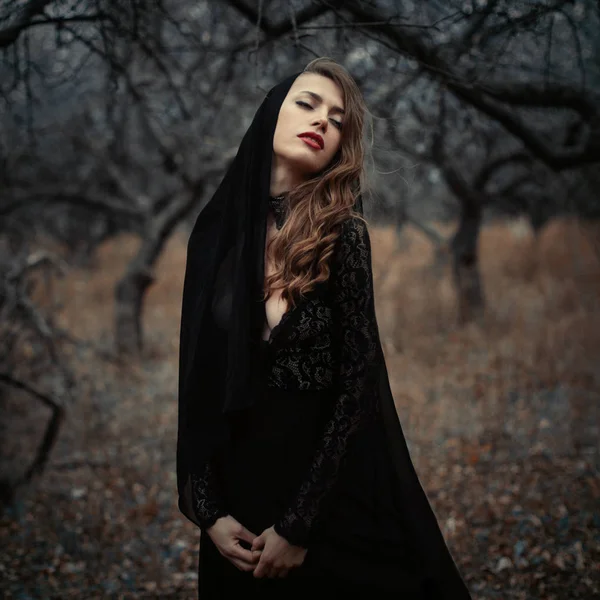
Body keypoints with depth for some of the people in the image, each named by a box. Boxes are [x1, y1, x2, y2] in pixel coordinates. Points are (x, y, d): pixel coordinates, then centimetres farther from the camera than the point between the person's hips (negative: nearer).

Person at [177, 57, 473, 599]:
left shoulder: (342, 233, -11)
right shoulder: (217, 228, -2)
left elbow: (357, 383, -13)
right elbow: (196, 377, -1)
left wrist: (298, 525, -15)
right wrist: (207, 510, -7)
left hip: (333, 486, -3)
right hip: (238, 482, 3)